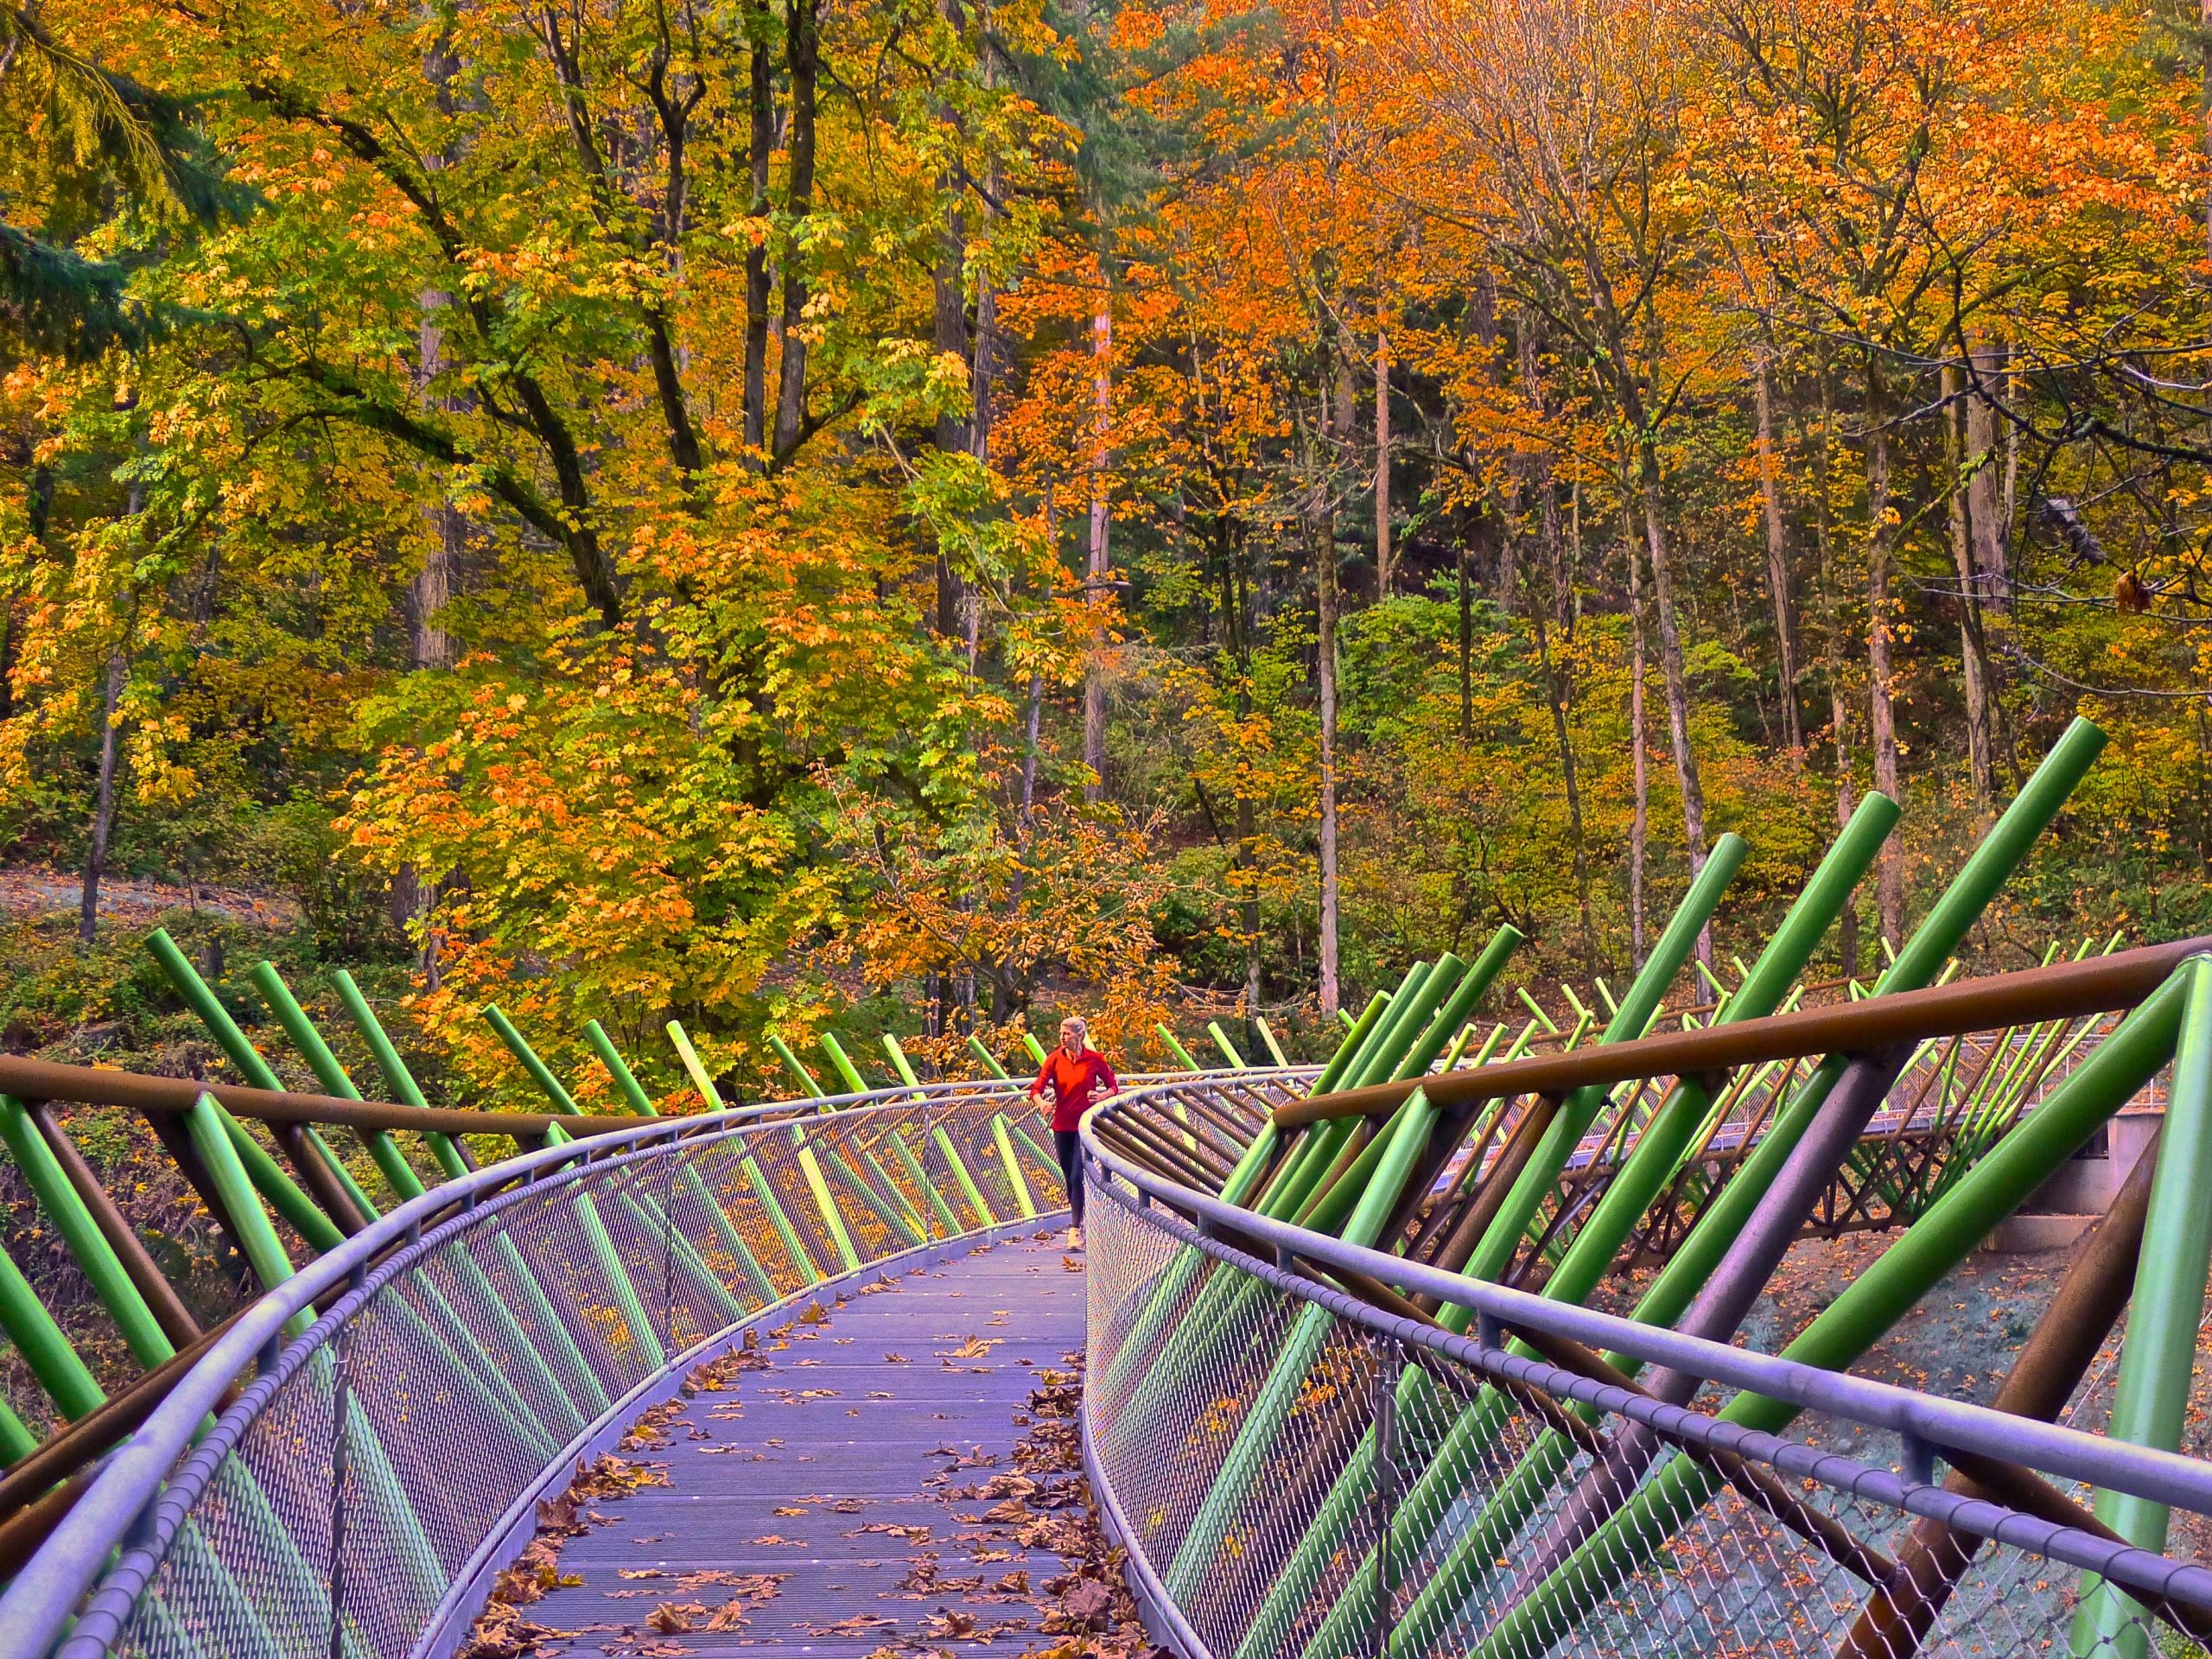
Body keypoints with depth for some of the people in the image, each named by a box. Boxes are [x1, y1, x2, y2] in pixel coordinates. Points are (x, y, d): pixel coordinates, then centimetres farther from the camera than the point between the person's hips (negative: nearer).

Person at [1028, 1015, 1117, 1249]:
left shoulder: (1094, 1059, -5)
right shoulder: (1054, 1059, 0)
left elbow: (1114, 1086, 4)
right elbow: (1037, 1088, -5)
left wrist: (1102, 1096, -17)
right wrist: (1041, 1102, -27)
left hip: (1085, 1125, -3)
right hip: (1062, 1126, 3)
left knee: (1077, 1176, -12)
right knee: (1069, 1177, 11)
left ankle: (1075, 1229, -13)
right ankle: (1078, 1221, 27)